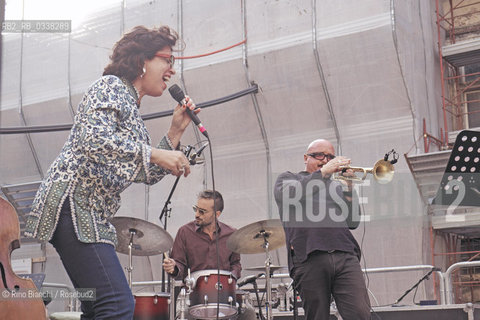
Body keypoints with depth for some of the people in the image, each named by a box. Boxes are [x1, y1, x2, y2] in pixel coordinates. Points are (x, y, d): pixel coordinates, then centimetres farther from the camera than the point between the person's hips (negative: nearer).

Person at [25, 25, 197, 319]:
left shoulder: (132, 110, 26)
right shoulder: (111, 86, -1)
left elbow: (150, 175, 23)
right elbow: (93, 137, -20)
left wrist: (176, 131, 17)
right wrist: (153, 154, -19)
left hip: (94, 214, 10)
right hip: (73, 202, -10)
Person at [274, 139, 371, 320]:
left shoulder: (337, 187, 29)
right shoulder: (288, 179, 21)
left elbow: (353, 222, 17)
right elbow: (286, 195, -5)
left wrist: (348, 189, 3)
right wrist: (323, 172, -6)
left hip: (345, 257, 3)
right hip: (309, 259, -2)